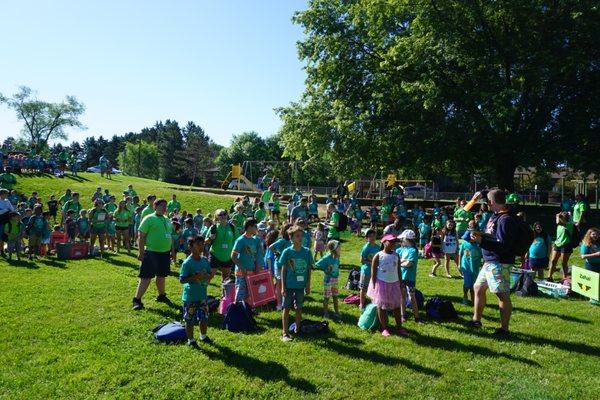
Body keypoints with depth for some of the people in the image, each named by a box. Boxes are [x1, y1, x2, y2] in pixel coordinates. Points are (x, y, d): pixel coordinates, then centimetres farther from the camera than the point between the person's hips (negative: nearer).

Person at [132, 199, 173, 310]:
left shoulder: (167, 220, 13)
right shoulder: (149, 219, -9)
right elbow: (141, 236, -11)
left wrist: (171, 251, 18)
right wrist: (141, 252, -15)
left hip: (165, 252, 7)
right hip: (151, 252, -6)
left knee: (161, 276, 18)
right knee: (146, 277, -5)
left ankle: (161, 296, 35)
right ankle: (137, 300, 3)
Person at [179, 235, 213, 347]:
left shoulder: (205, 260, 3)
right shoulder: (187, 263, -15)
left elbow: (210, 274, 11)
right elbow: (182, 280, -17)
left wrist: (206, 276, -11)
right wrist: (195, 277, -26)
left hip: (202, 295, 6)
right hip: (190, 297, -5)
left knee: (204, 318, 15)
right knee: (190, 320, 6)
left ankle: (203, 336, 36)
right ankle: (190, 340, 24)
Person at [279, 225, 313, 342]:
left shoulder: (307, 252, 0)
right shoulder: (287, 252, -7)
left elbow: (308, 269, 6)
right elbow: (283, 270, -4)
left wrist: (308, 285, 4)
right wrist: (283, 287, -7)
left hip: (301, 285, 2)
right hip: (289, 285, -2)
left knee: (299, 309, 12)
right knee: (286, 308, 2)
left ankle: (297, 330, 27)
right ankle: (285, 333, 9)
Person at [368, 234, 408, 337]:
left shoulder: (396, 256, 3)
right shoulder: (378, 256, -9)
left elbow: (399, 271, 8)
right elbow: (373, 272, -8)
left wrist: (401, 285, 6)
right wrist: (374, 286, -11)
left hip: (394, 283, 4)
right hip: (382, 283, -4)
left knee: (397, 306, 9)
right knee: (382, 306, 6)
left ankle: (399, 327, 21)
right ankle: (384, 328, 18)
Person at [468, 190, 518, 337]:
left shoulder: (506, 219, -21)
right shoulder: (497, 214, 6)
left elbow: (503, 246, -24)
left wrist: (481, 241, -26)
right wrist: (482, 193, 19)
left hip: (499, 263, -11)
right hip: (489, 262, 11)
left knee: (502, 295, -2)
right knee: (478, 288, 18)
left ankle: (504, 329, 8)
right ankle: (476, 320, 32)